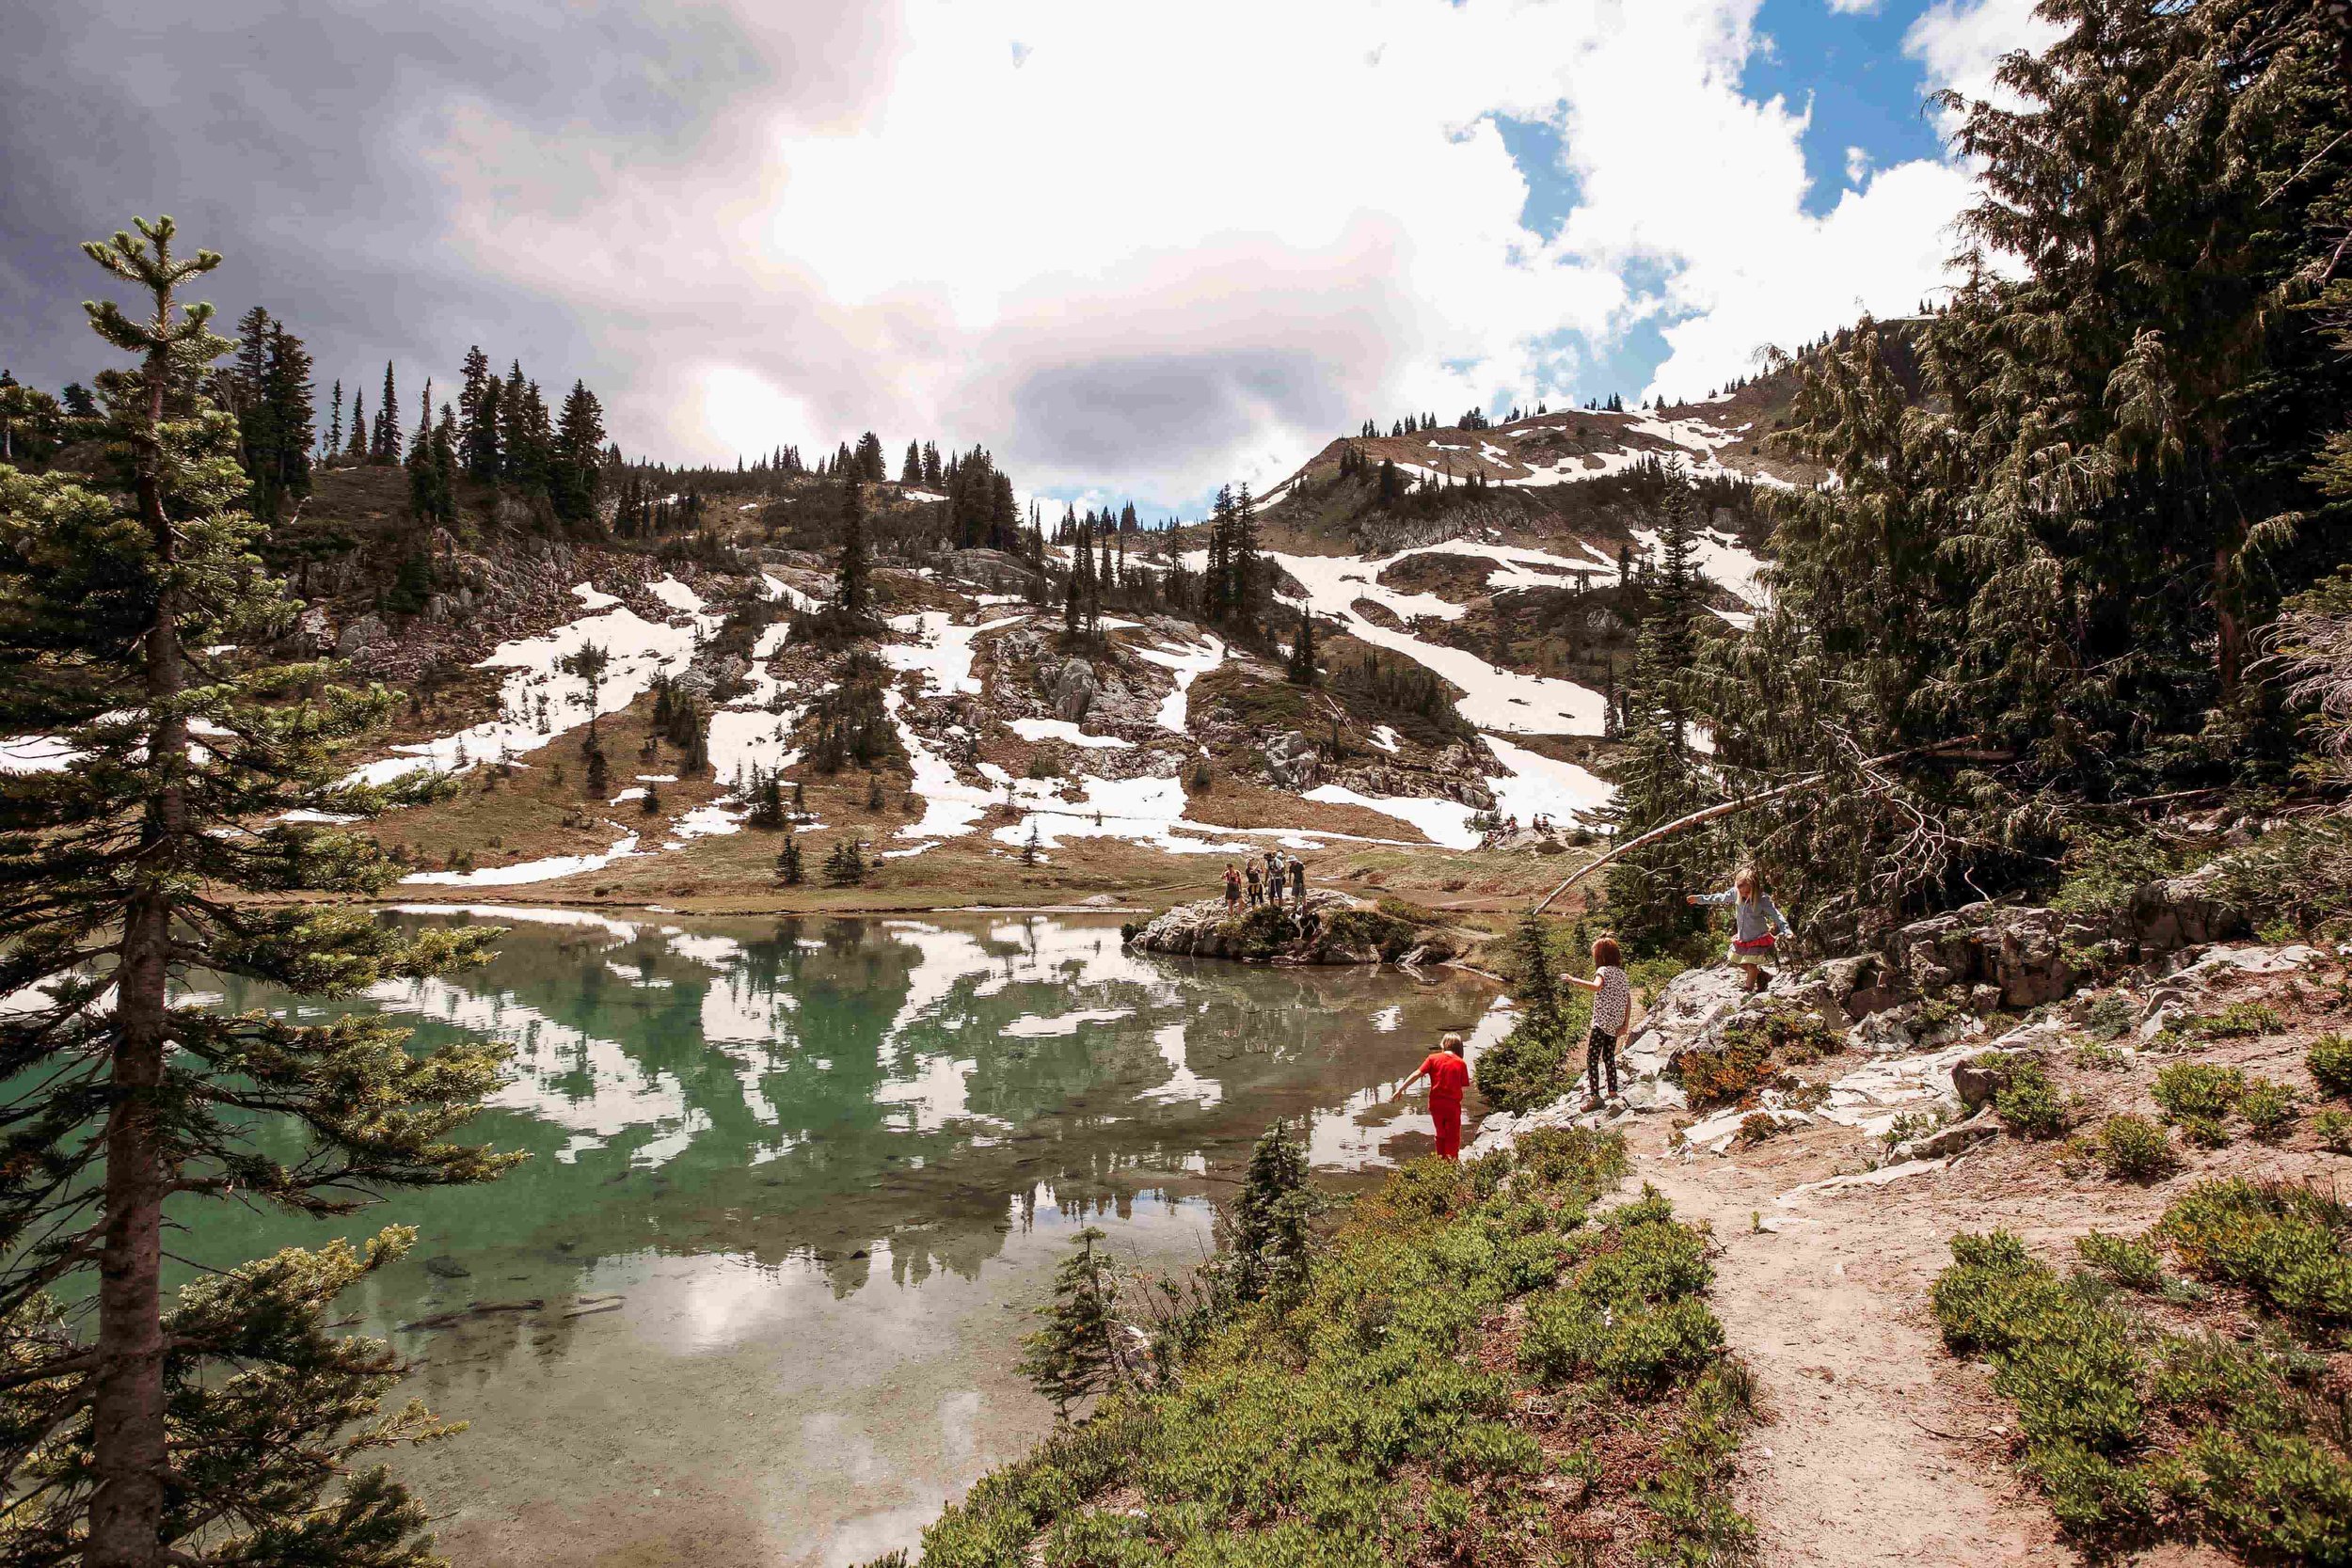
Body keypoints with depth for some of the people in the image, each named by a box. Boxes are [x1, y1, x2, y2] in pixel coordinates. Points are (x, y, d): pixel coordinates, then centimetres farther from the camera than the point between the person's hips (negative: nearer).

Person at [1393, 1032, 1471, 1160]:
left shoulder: (1433, 1058, -3)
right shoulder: (1461, 1063, -5)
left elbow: (1417, 1074, -8)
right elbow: (1464, 1086, -6)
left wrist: (1401, 1089, -7)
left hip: (1435, 1103, 2)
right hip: (1453, 1104, -2)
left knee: (1441, 1134, 22)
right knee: (1453, 1139, 9)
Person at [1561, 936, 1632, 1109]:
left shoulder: (1603, 970, -10)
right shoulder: (1621, 972, 12)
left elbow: (1596, 986, -32)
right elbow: (1629, 1000, 10)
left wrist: (1573, 980, -26)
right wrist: (1625, 1025, 12)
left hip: (1602, 1022, -7)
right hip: (1616, 1023, 8)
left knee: (1592, 1057, -6)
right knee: (1609, 1056, 18)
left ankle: (1594, 1096, -11)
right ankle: (1613, 1092, 21)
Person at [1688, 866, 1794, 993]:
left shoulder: (1762, 898, -28)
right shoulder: (1735, 893, -15)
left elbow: (1776, 915, -27)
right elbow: (1720, 898, 2)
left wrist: (1787, 931, -41)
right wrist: (1699, 899, 8)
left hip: (1759, 938, -6)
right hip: (1742, 937, 6)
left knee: (1751, 966, 0)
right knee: (1739, 961, 18)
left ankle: (1748, 990, 21)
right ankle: (1760, 974, 43)